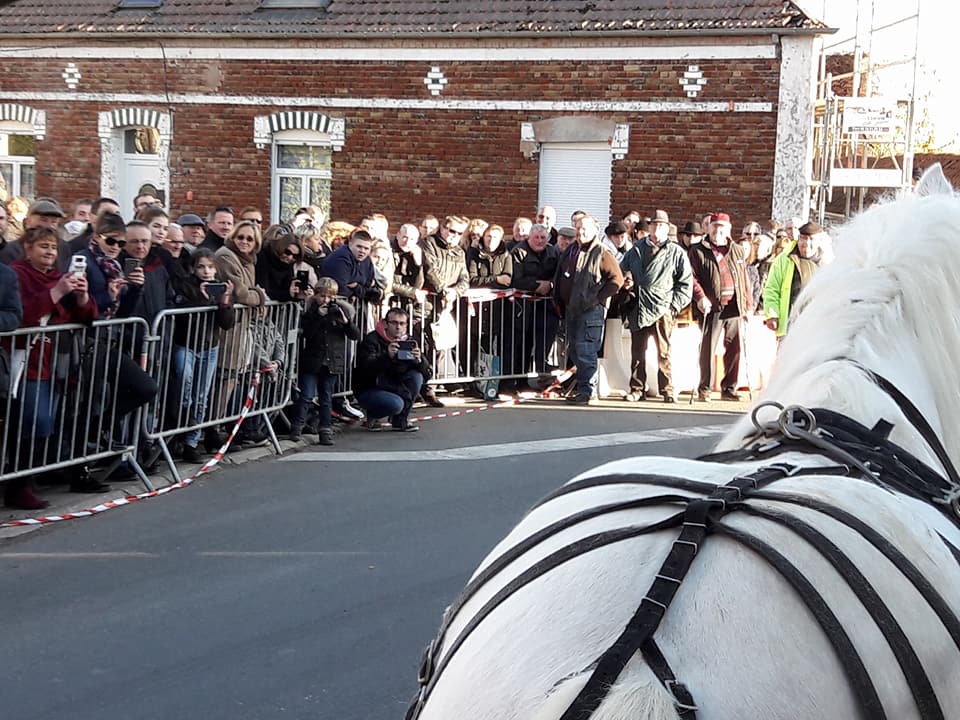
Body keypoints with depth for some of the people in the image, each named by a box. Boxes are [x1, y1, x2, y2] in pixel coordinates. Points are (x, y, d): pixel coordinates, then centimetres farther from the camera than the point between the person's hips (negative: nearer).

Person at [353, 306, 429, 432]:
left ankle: (400, 420, -7)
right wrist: (387, 356, -48)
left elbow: (426, 374, -8)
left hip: (392, 388, 6)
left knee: (416, 376, -18)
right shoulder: (371, 340, -17)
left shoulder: (408, 342, 0)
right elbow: (366, 368, -33)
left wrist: (419, 360, -31)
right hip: (367, 390, -6)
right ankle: (372, 415, 2)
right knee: (396, 404, -32)